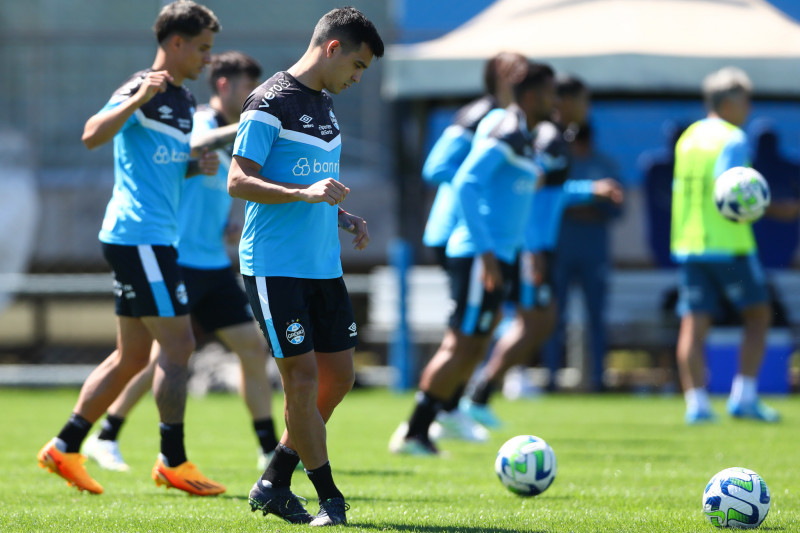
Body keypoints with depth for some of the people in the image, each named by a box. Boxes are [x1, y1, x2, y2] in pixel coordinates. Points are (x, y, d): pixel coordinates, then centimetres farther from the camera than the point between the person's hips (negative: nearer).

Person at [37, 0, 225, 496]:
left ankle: (65, 448, 17)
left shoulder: (184, 100, 17)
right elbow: (92, 135, -27)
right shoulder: (141, 90, -12)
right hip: (138, 236, -10)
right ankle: (173, 461, -1)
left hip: (153, 238, 10)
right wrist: (138, 100, -41)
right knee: (178, 345, -8)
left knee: (133, 356, 12)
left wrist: (200, 165, 7)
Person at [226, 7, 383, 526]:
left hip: (323, 265, 9)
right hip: (275, 265, -9)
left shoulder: (325, 103, 16)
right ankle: (330, 498, 2)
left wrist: (341, 216, 11)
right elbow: (239, 181, -16)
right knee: (303, 376, -6)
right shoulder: (271, 102, -11)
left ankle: (274, 484, 18)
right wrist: (307, 193, -26)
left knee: (339, 373, 8)